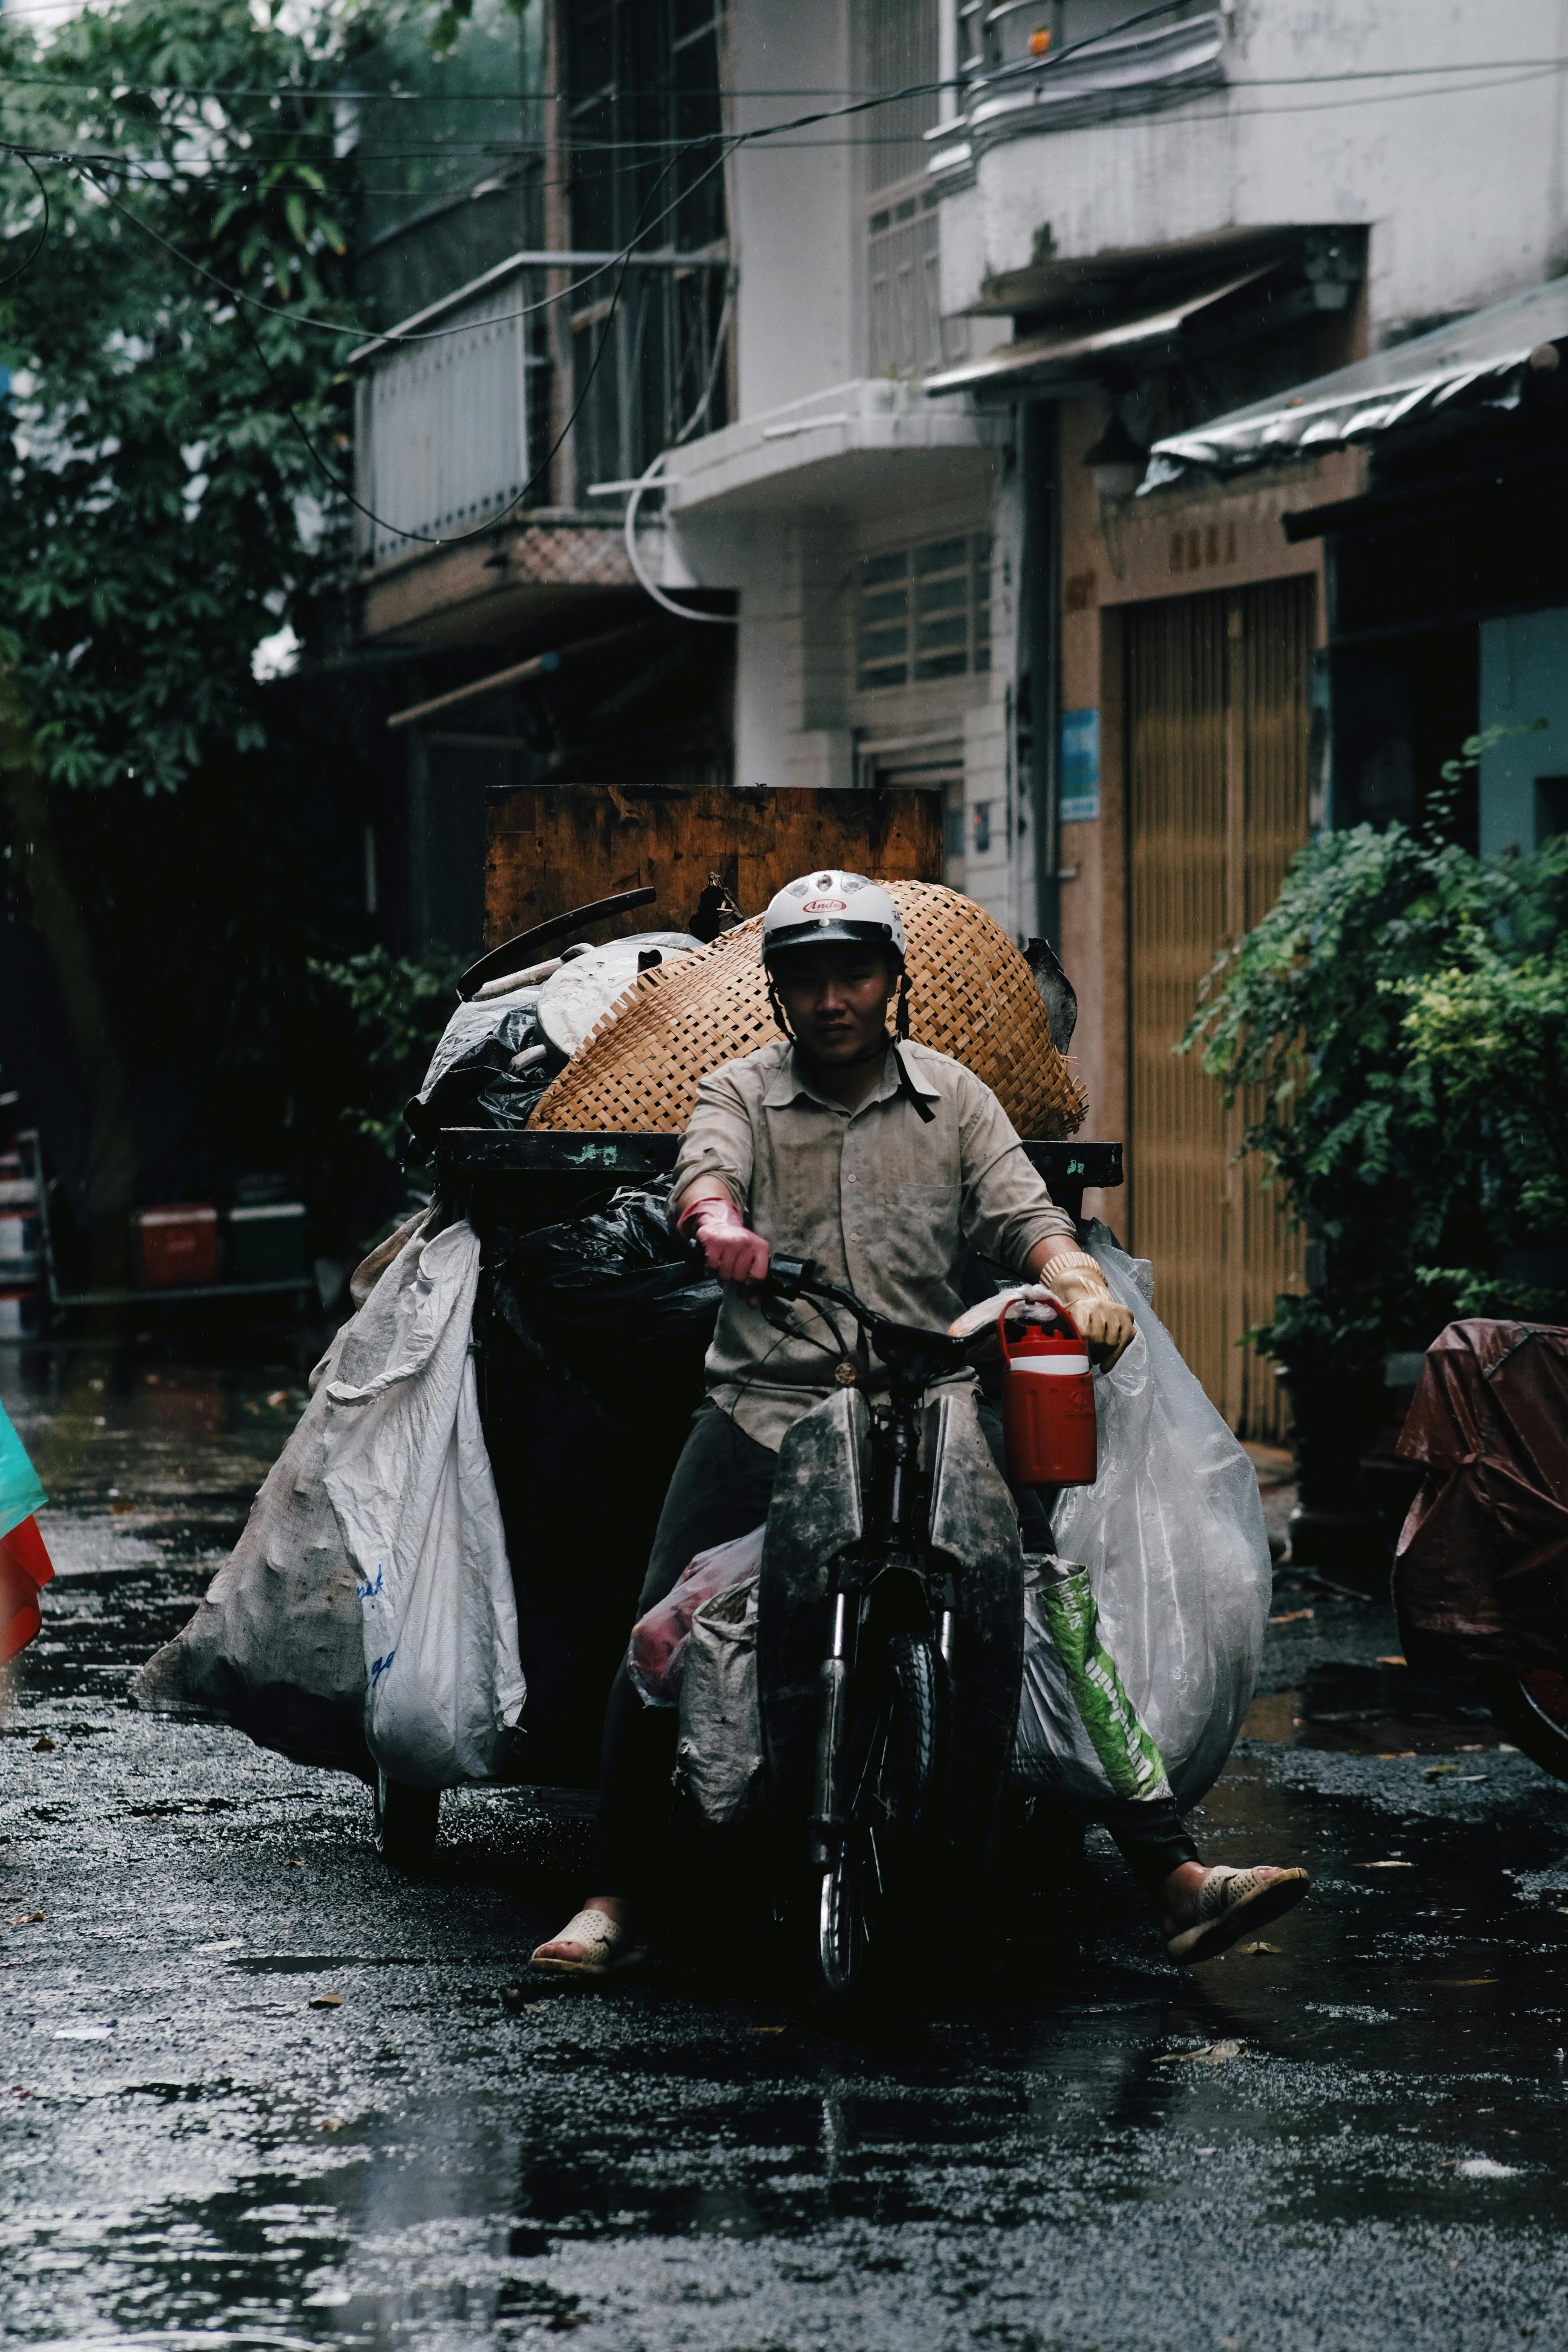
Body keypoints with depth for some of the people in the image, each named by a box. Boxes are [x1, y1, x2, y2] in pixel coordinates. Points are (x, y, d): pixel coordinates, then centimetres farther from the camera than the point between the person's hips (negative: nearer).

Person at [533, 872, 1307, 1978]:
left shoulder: (953, 1097, 14)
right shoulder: (741, 1093, 10)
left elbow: (1022, 1212, 1)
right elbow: (705, 1169, -12)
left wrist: (1080, 1282, -22)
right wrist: (717, 1220, -37)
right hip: (765, 1407, -1)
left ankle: (1174, 1875, -10)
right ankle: (616, 1897, -3)